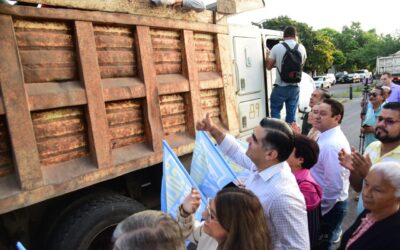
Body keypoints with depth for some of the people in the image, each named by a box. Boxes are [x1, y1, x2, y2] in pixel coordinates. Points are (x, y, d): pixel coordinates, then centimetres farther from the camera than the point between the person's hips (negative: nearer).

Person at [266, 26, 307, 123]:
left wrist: (267, 56, 19)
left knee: (275, 110, 12)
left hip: (280, 86, -3)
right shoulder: (301, 48, 1)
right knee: (291, 113, 12)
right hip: (295, 87, 3)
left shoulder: (276, 48, -9)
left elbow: (269, 66, 1)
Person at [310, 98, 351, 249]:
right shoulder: (328, 137, 3)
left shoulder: (331, 144, -29)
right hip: (329, 202, 9)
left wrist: (319, 210, -19)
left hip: (329, 206, -9)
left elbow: (334, 186, -29)